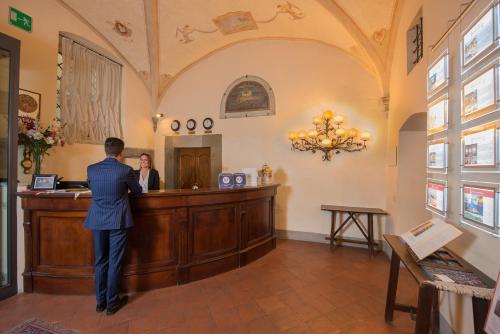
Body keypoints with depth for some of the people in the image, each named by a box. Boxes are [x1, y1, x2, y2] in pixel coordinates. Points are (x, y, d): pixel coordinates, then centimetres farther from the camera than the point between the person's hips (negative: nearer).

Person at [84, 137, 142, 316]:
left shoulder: (91, 169, -1)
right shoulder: (126, 170, -12)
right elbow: (137, 191, 3)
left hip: (97, 220, 4)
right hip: (118, 221, -4)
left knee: (100, 261, 16)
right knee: (115, 262, 7)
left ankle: (100, 301, 28)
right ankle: (112, 302, 20)